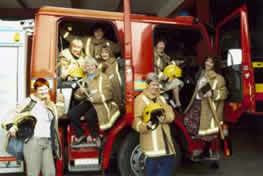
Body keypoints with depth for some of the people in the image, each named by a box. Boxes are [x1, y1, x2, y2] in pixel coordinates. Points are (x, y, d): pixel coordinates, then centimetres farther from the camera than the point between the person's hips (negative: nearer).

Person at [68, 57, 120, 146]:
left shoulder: (103, 77, 2)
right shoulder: (84, 79, 18)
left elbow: (108, 93, -10)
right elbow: (77, 96, 15)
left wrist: (95, 98, -21)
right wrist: (81, 92, -9)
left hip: (100, 104, -5)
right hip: (87, 102, 6)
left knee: (89, 116, -32)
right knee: (71, 113, -16)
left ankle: (95, 136, -4)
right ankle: (80, 135, 3)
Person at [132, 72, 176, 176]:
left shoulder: (161, 98, 19)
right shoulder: (141, 99, -5)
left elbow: (170, 114, 8)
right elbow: (136, 119, -14)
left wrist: (164, 118, -14)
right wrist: (146, 126, -35)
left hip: (165, 140, 7)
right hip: (151, 142, -7)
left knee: (168, 164, 13)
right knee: (152, 166, -2)